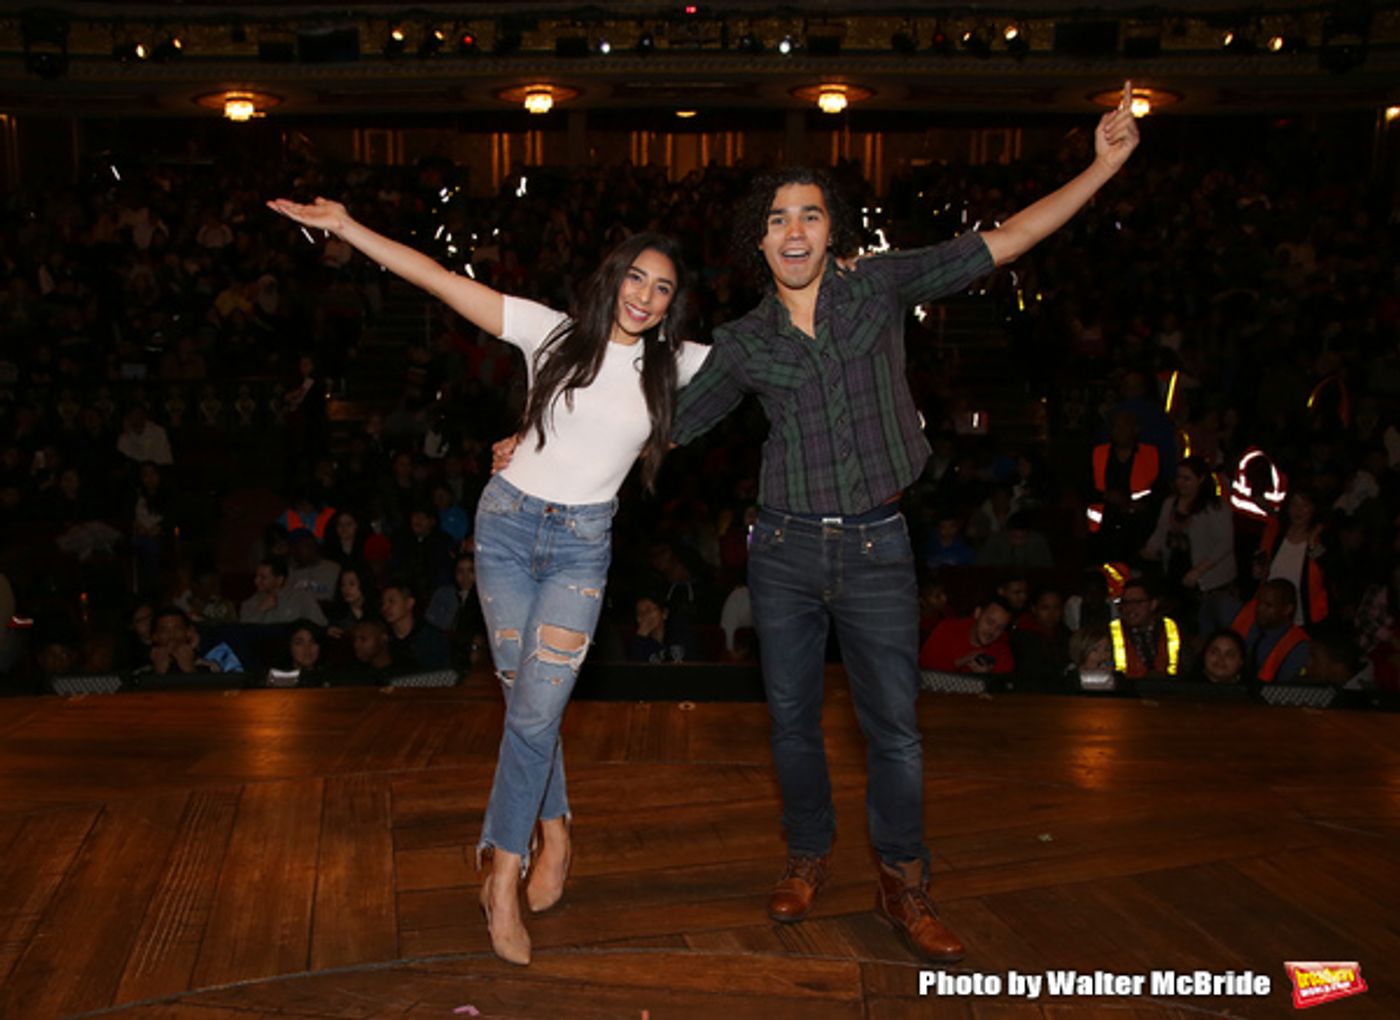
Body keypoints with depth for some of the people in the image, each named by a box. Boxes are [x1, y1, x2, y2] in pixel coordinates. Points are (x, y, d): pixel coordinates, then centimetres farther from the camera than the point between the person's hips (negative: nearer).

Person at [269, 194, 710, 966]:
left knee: (535, 709, -7)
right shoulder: (554, 332, -3)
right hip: (507, 521, 0)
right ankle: (555, 833, 27)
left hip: (582, 544, 0)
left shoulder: (672, 364, 2)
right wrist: (346, 228, -9)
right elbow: (443, 282, -6)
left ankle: (503, 879, 5)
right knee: (528, 698, 5)